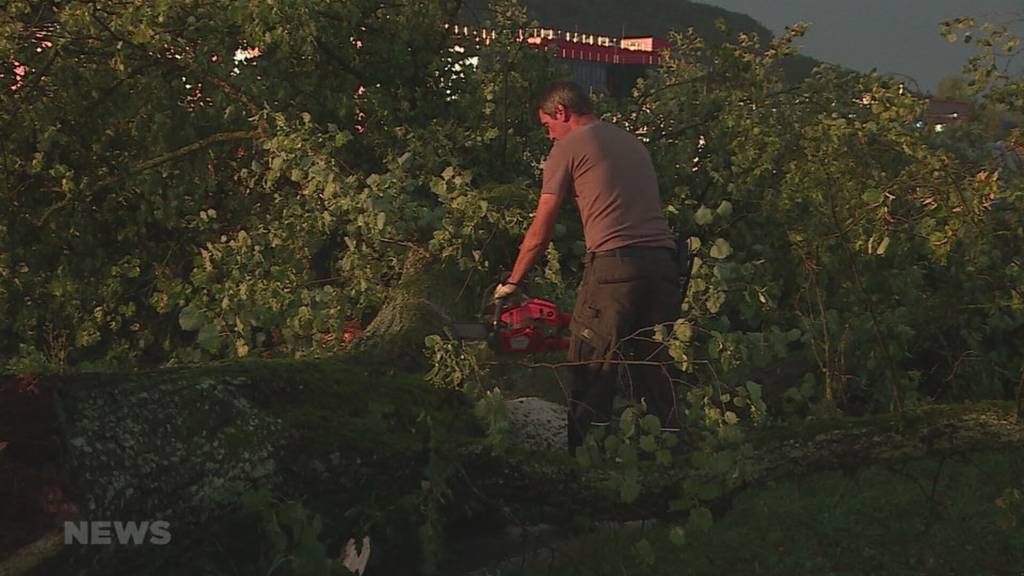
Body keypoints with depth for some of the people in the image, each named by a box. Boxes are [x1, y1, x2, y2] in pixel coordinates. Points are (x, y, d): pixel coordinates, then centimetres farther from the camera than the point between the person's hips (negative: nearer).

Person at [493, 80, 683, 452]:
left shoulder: (569, 146, 5)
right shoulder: (634, 143, 26)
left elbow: (540, 230, 6)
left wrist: (511, 283, 15)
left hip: (614, 261, -6)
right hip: (663, 258, 7)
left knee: (593, 372, -1)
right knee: (653, 370, 11)